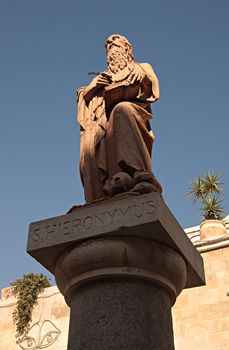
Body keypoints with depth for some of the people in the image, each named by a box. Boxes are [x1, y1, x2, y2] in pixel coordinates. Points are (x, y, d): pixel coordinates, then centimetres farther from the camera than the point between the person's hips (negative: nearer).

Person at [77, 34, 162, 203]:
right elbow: (84, 96, 29)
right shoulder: (103, 76, 40)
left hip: (131, 110, -4)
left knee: (121, 109, -42)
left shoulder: (140, 68, 29)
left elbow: (150, 88, 8)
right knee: (90, 148, -30)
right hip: (104, 119, 4)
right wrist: (95, 86, 9)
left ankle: (142, 175, -59)